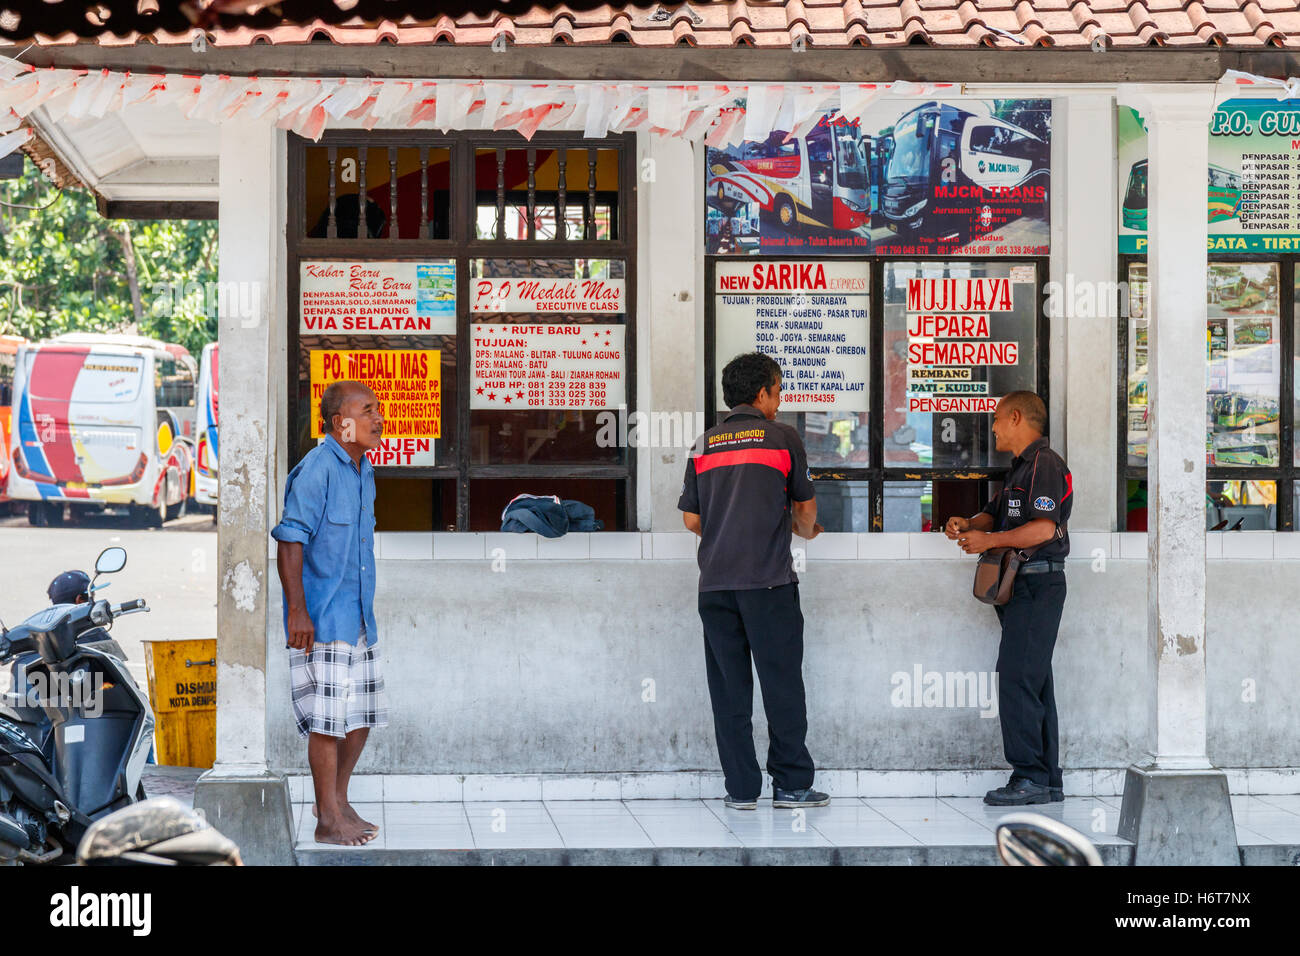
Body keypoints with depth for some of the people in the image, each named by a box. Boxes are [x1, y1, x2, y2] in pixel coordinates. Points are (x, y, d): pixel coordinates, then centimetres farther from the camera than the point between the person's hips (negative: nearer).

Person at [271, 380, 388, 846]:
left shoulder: (364, 471, 11)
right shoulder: (315, 470, -15)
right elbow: (289, 542, -18)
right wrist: (297, 612, -21)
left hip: (359, 616, 9)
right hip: (322, 619, -9)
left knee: (363, 713, 13)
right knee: (330, 718, -4)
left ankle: (337, 801, 28)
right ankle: (329, 821, 5)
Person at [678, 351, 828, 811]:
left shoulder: (705, 444, 10)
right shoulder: (781, 436, 1)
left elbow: (691, 518, 10)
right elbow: (805, 504, 11)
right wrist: (806, 529, 33)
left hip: (715, 583, 3)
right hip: (768, 582, -3)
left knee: (729, 687, 6)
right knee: (782, 685, 3)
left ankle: (741, 788, 7)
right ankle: (791, 785, 6)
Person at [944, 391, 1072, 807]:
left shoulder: (1043, 463, -11)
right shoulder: (1021, 467, 22)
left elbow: (1043, 528, -21)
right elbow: (995, 514, 25)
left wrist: (989, 541, -17)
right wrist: (968, 524, 4)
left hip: (1038, 584, -11)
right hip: (1021, 585, 11)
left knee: (1017, 679, -13)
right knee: (1033, 683, 10)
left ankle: (1030, 777, -12)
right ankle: (1048, 782, 12)